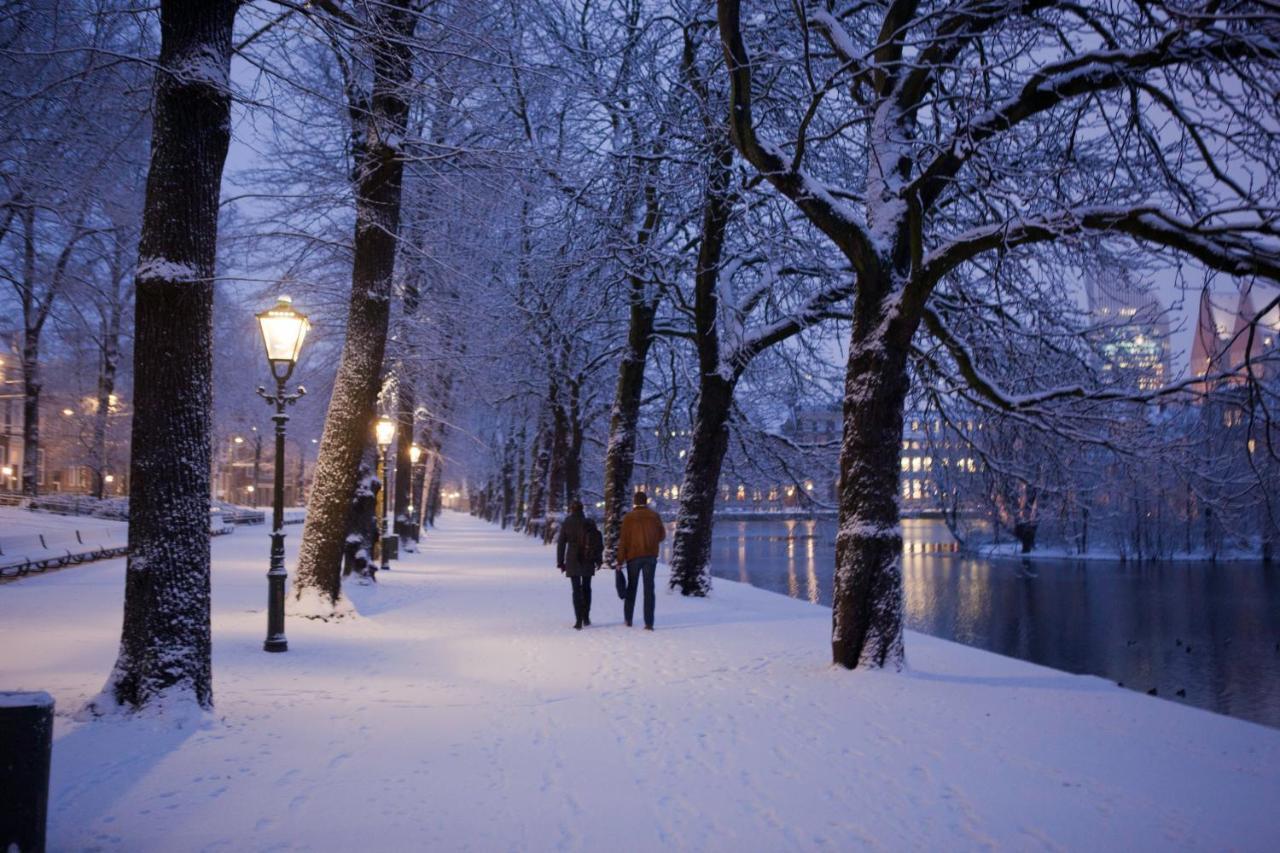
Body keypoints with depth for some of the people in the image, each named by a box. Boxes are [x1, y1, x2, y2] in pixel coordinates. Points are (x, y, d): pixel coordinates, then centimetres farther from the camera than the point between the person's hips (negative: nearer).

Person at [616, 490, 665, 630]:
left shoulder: (628, 517, -7)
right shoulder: (654, 516, -1)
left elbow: (623, 541, -8)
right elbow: (662, 535, 7)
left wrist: (620, 561, -5)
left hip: (633, 556, -1)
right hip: (651, 556, 1)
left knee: (631, 587, 15)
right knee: (649, 588, 2)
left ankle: (628, 619, 19)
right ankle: (649, 623, -4)